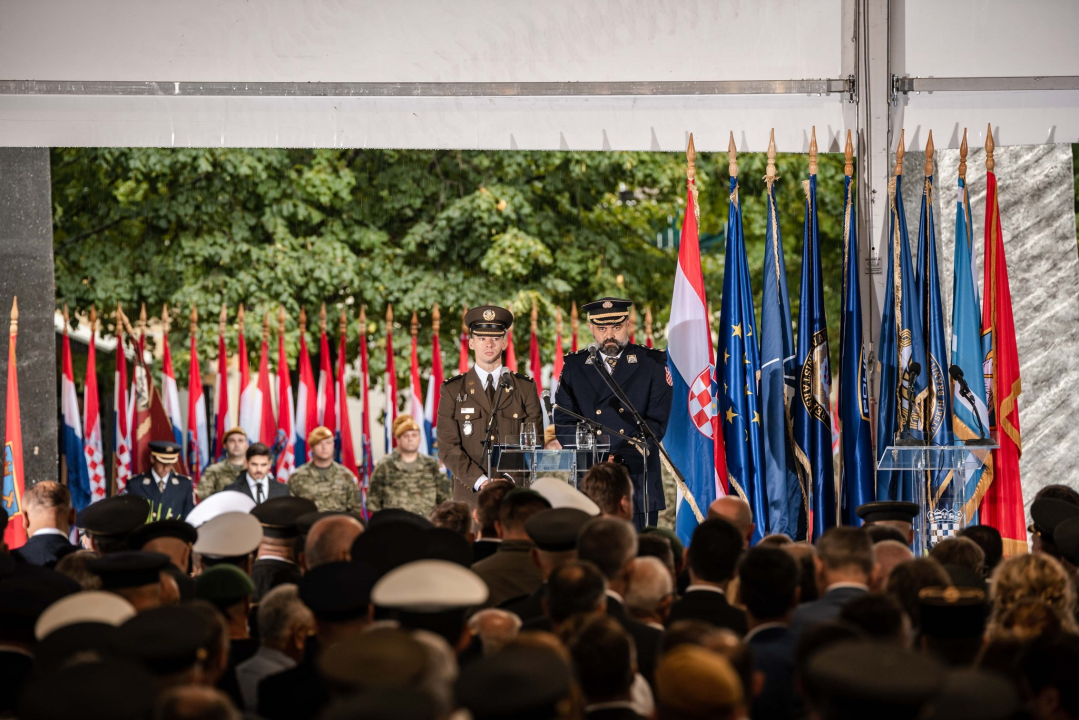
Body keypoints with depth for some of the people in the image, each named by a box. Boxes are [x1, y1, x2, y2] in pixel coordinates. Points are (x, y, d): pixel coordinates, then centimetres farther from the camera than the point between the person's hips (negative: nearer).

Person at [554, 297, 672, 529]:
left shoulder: (653, 363, 6)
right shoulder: (574, 366, 12)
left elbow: (657, 422, -2)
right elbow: (563, 423, 6)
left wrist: (621, 457, -15)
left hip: (638, 484, -1)